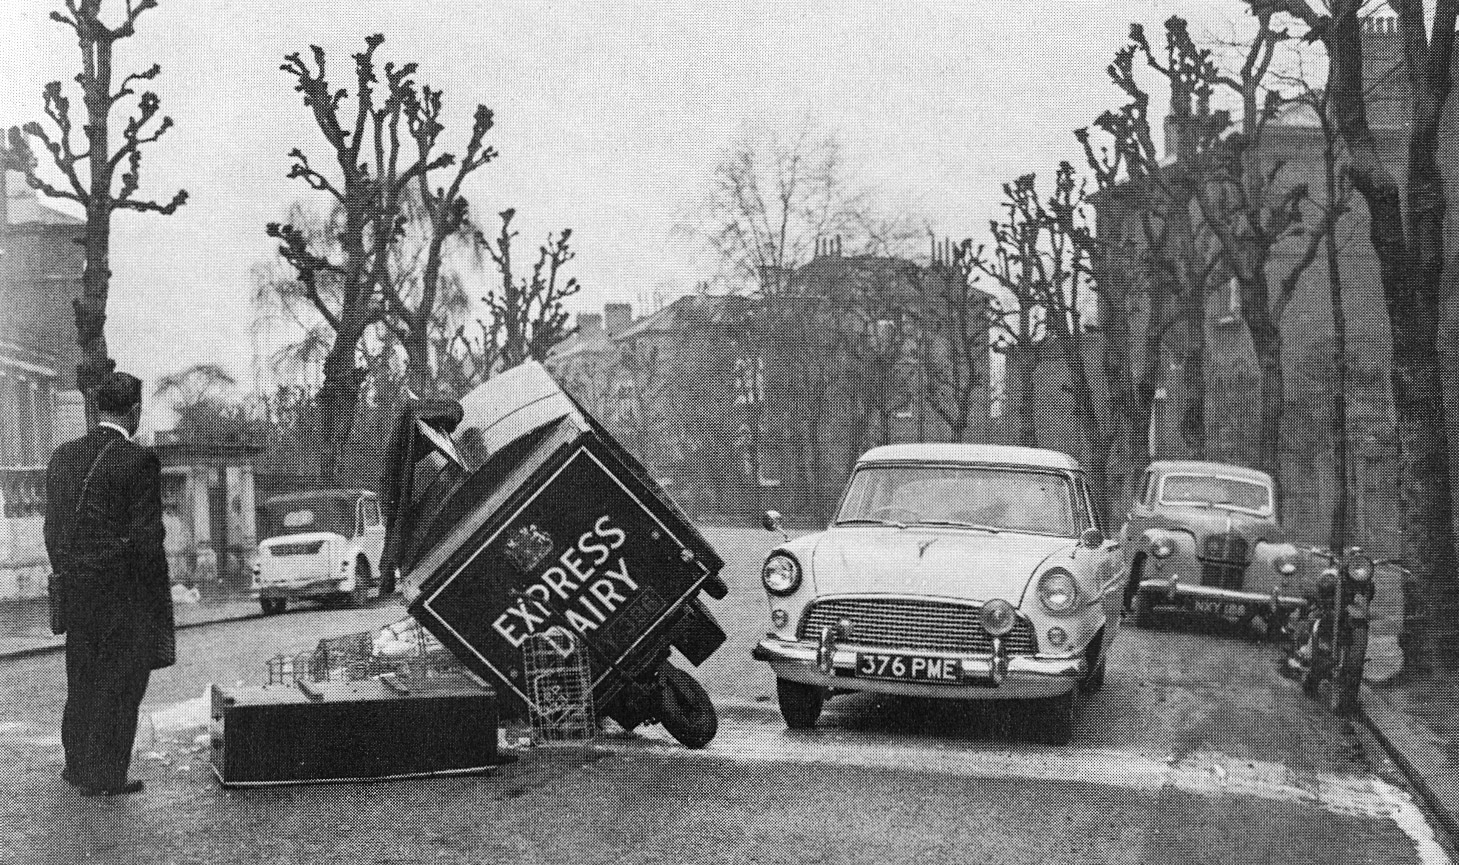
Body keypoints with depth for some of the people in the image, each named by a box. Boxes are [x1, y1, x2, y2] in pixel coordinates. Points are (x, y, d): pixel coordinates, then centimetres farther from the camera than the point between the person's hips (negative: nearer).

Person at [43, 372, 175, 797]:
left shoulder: (62, 457, 7)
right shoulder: (138, 460, -14)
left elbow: (52, 529, 10)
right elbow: (147, 536, -15)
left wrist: (66, 578, 18)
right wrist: (158, 596, -7)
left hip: (75, 589, 7)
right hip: (124, 591, -7)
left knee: (82, 679, 19)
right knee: (120, 682, 3)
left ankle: (77, 764, 30)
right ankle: (104, 775, 7)